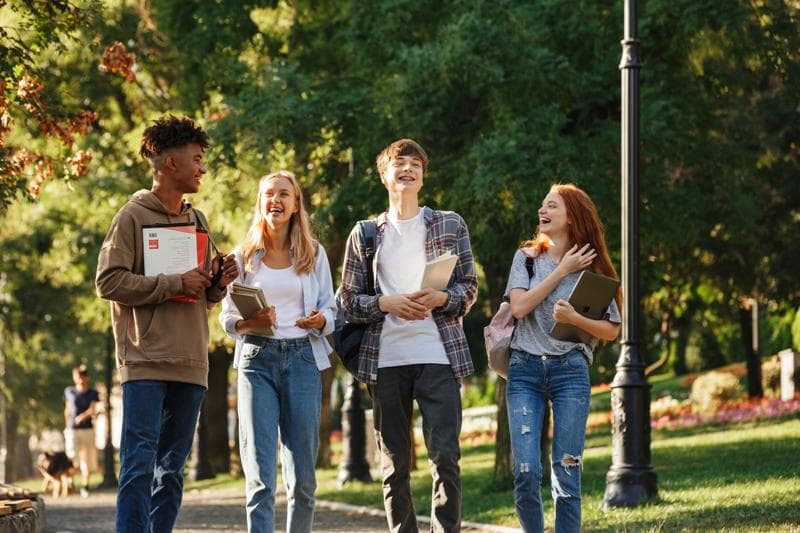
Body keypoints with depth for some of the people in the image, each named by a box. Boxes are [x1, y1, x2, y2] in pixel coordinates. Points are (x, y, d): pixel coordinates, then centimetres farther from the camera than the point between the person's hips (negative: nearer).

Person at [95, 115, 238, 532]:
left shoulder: (197, 222, 16)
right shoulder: (133, 216, -2)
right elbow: (109, 281, -10)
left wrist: (219, 282, -1)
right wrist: (175, 283, -14)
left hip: (190, 365, 7)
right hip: (146, 362, -7)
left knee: (172, 467, 8)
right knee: (140, 463, -11)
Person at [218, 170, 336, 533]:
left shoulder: (314, 254, 10)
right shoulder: (244, 256, 8)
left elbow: (331, 309, 10)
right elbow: (226, 317, 8)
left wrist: (321, 320, -13)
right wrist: (249, 322, -14)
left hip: (302, 357, 1)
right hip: (257, 359, -1)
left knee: (302, 474, 1)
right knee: (260, 475, -9)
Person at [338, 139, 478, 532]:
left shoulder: (450, 226, 10)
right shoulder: (364, 234, 11)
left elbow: (469, 288, 7)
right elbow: (347, 299, 7)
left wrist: (441, 298, -13)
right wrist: (386, 303, -11)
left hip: (437, 355, -1)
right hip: (384, 359, 1)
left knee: (445, 456, -10)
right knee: (394, 464, 5)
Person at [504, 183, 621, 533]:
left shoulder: (591, 268, 7)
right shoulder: (527, 257, 10)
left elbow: (611, 331, 5)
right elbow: (519, 306, -6)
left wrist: (575, 318, -13)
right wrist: (561, 271, -4)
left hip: (570, 370, -1)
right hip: (524, 369, 1)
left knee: (566, 473, -5)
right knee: (526, 472, -10)